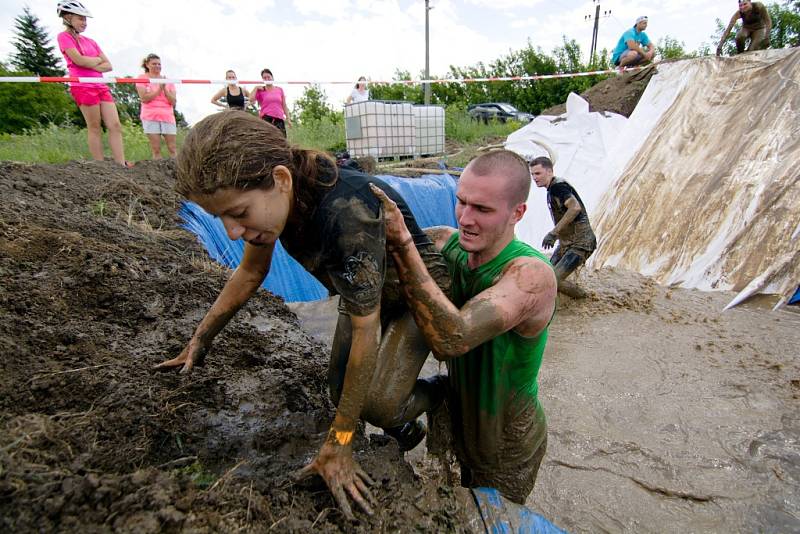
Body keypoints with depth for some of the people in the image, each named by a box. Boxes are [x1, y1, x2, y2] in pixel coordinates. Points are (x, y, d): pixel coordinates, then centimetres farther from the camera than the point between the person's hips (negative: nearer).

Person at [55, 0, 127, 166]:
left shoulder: (90, 41, 20)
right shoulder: (64, 36, 3)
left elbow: (108, 66, 13)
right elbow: (79, 60, -11)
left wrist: (93, 66, -7)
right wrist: (97, 60, 6)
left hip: (101, 86, 6)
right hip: (82, 86, -6)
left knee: (115, 126, -6)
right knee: (94, 128, -7)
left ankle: (122, 166, -10)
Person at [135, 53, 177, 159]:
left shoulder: (168, 80, 15)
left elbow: (173, 101, 6)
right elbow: (144, 98, -6)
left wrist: (165, 89, -7)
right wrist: (159, 89, -7)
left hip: (168, 116, 2)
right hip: (150, 117, -2)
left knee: (173, 149, -5)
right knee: (156, 150, -6)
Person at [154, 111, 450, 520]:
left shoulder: (346, 213, -42)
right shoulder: (267, 193, -18)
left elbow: (366, 332, -33)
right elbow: (250, 274, 0)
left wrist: (338, 444, -25)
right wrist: (199, 342, 4)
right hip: (362, 291, 6)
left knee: (376, 405, -17)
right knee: (342, 390, 3)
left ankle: (440, 391, 15)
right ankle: (405, 430, 32)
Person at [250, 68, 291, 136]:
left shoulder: (280, 90, 15)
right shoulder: (260, 90, 8)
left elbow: (284, 106, 16)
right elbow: (251, 99, -8)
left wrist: (288, 119, 9)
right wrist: (255, 88, -1)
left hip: (279, 119, 3)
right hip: (266, 118, -3)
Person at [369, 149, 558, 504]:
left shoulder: (532, 274, -34)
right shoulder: (450, 243, -15)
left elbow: (452, 339, -46)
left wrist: (401, 242, -45)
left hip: (506, 448, -5)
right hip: (461, 422, 6)